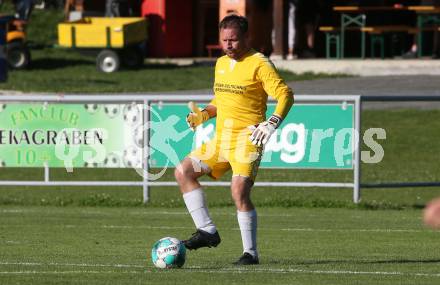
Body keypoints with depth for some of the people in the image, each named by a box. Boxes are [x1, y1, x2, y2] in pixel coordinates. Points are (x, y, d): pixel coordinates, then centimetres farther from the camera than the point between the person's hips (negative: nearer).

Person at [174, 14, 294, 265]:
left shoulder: (259, 64, -8)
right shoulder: (221, 63, 15)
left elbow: (285, 94, -14)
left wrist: (273, 122, -29)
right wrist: (204, 115, 9)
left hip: (248, 138, -8)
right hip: (221, 138, 8)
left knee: (239, 192, -19)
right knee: (183, 172, 0)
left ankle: (251, 253, -9)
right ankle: (208, 231, 1)